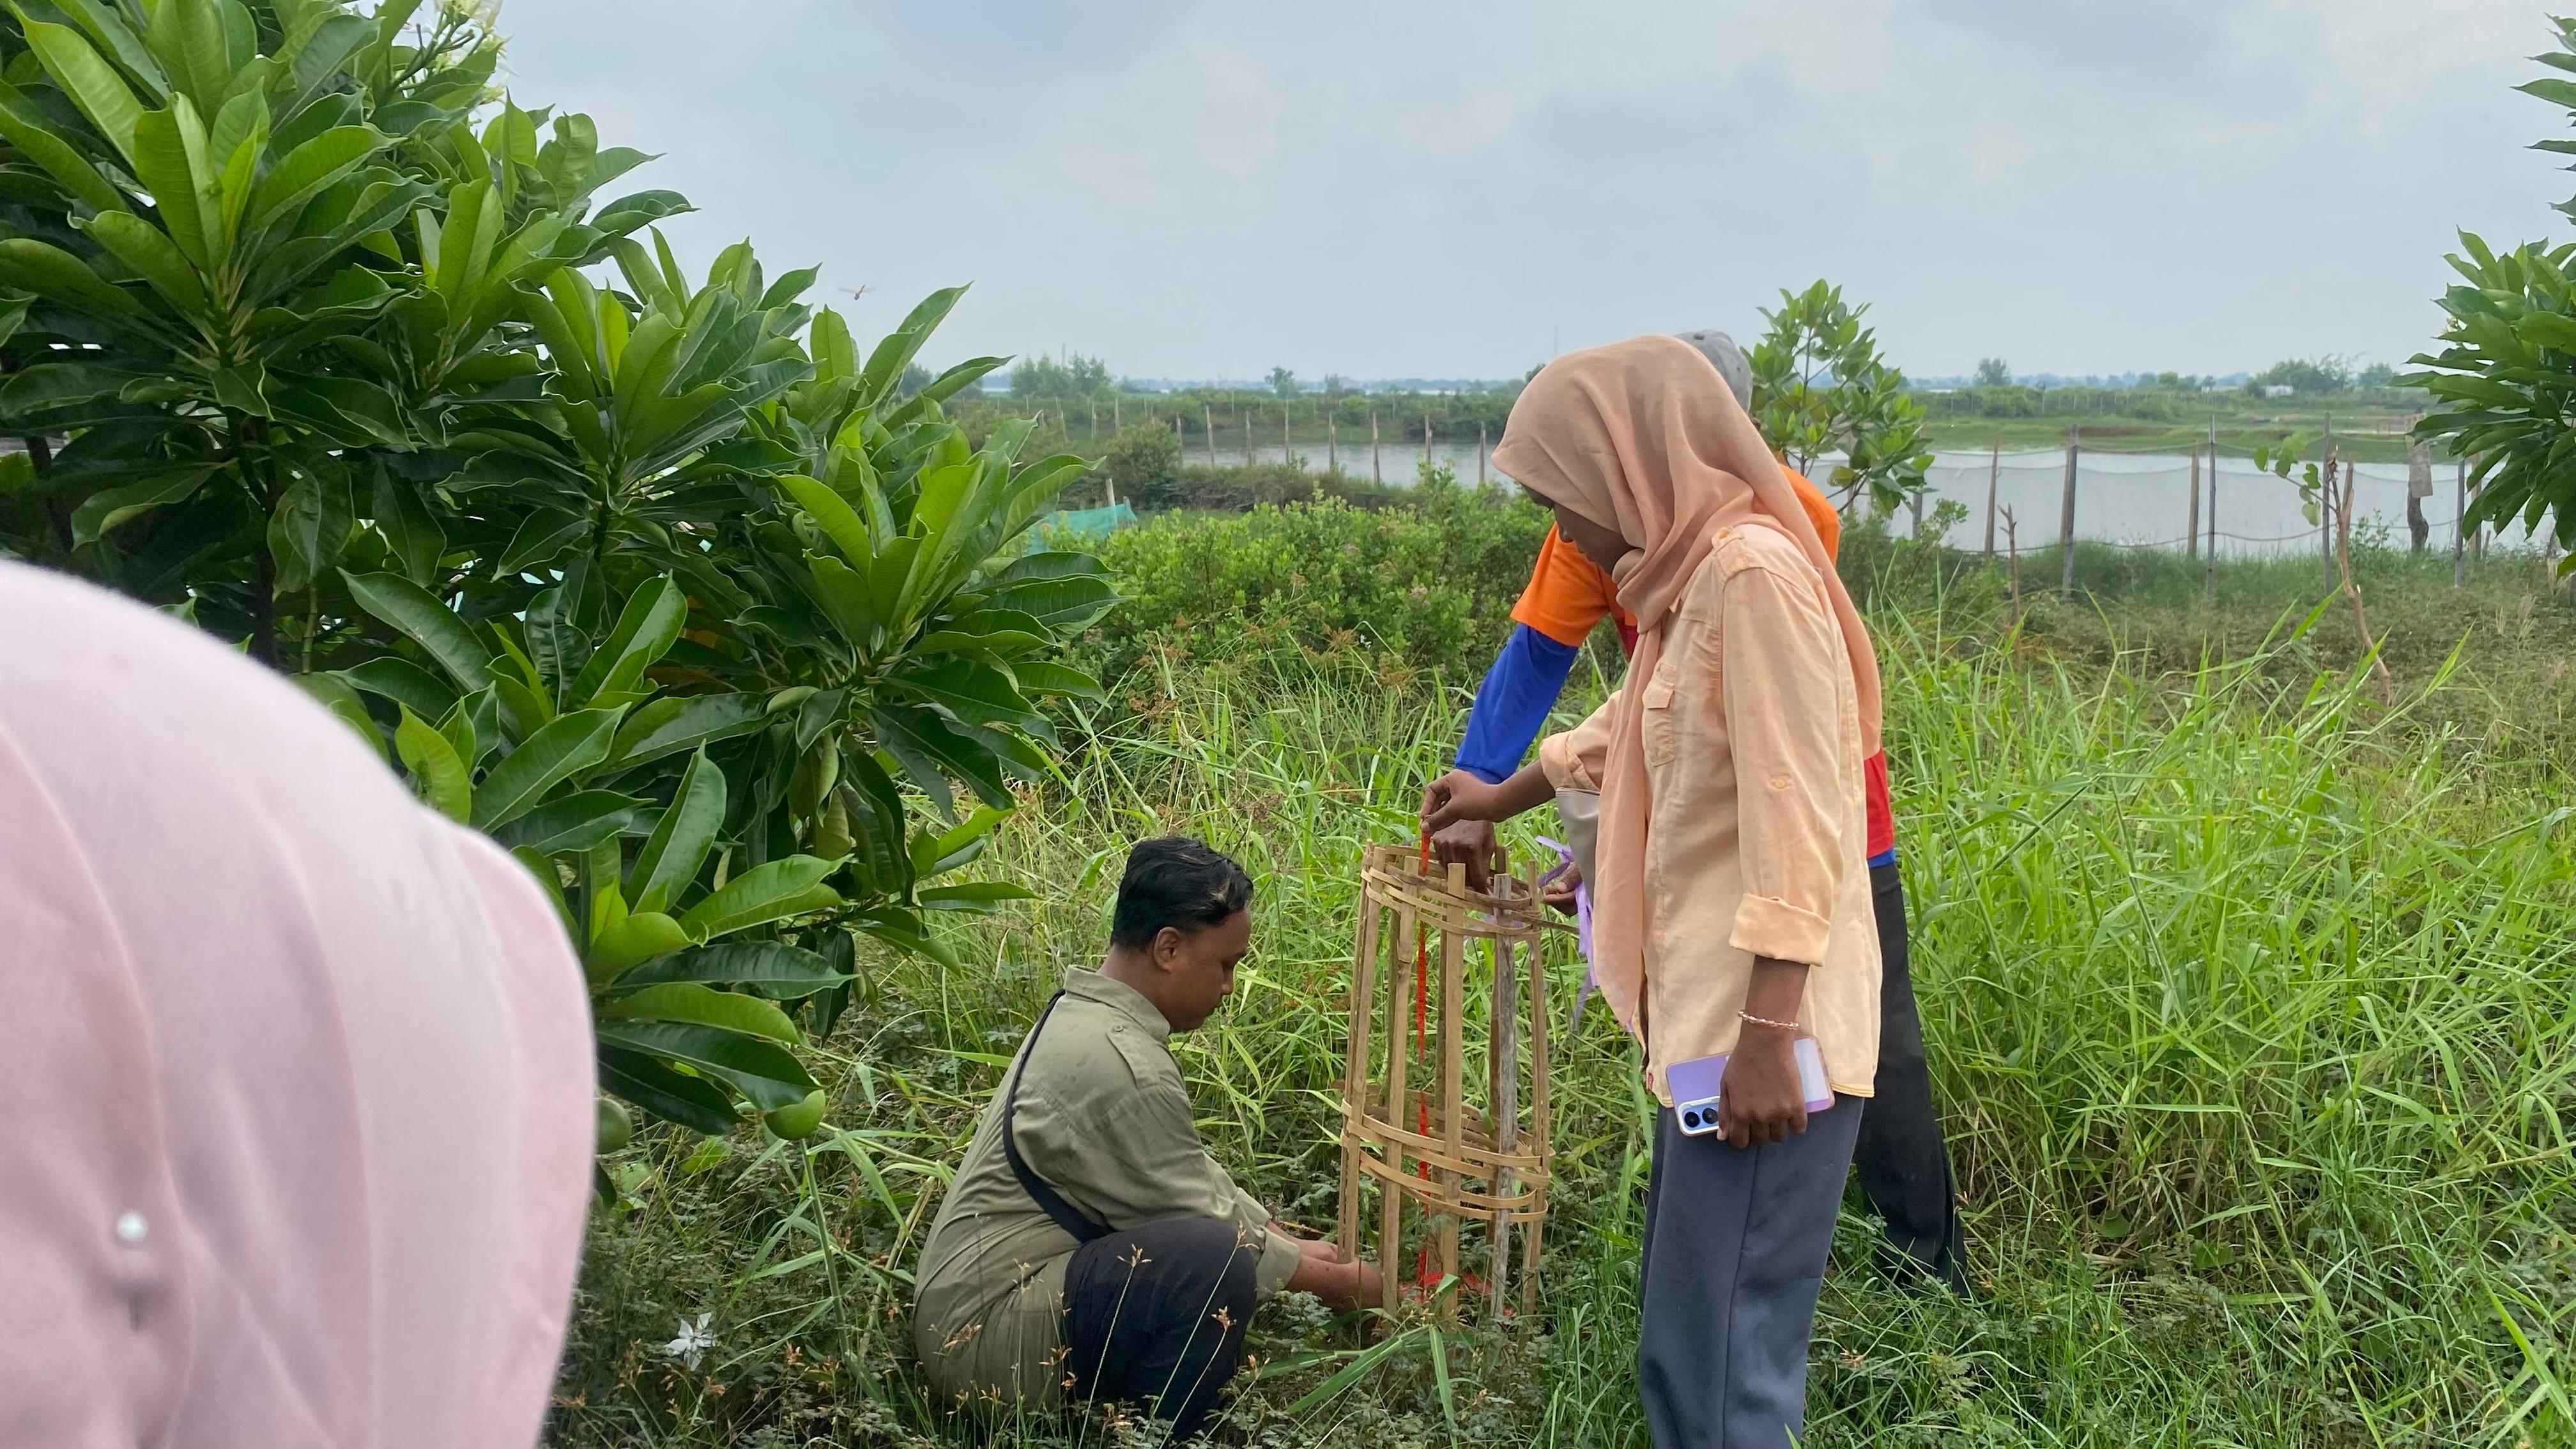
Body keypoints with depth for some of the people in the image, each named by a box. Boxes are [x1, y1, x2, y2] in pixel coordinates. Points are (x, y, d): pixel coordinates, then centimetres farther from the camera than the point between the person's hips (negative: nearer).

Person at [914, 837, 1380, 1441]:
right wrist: (1334, 1281, -2)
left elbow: (1194, 1174, 17)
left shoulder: (1085, 1015, 8)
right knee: (1215, 1257, -28)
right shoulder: (1122, 1064, -23)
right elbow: (1203, 1218, -15)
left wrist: (1291, 1242, 14)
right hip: (985, 1332, -10)